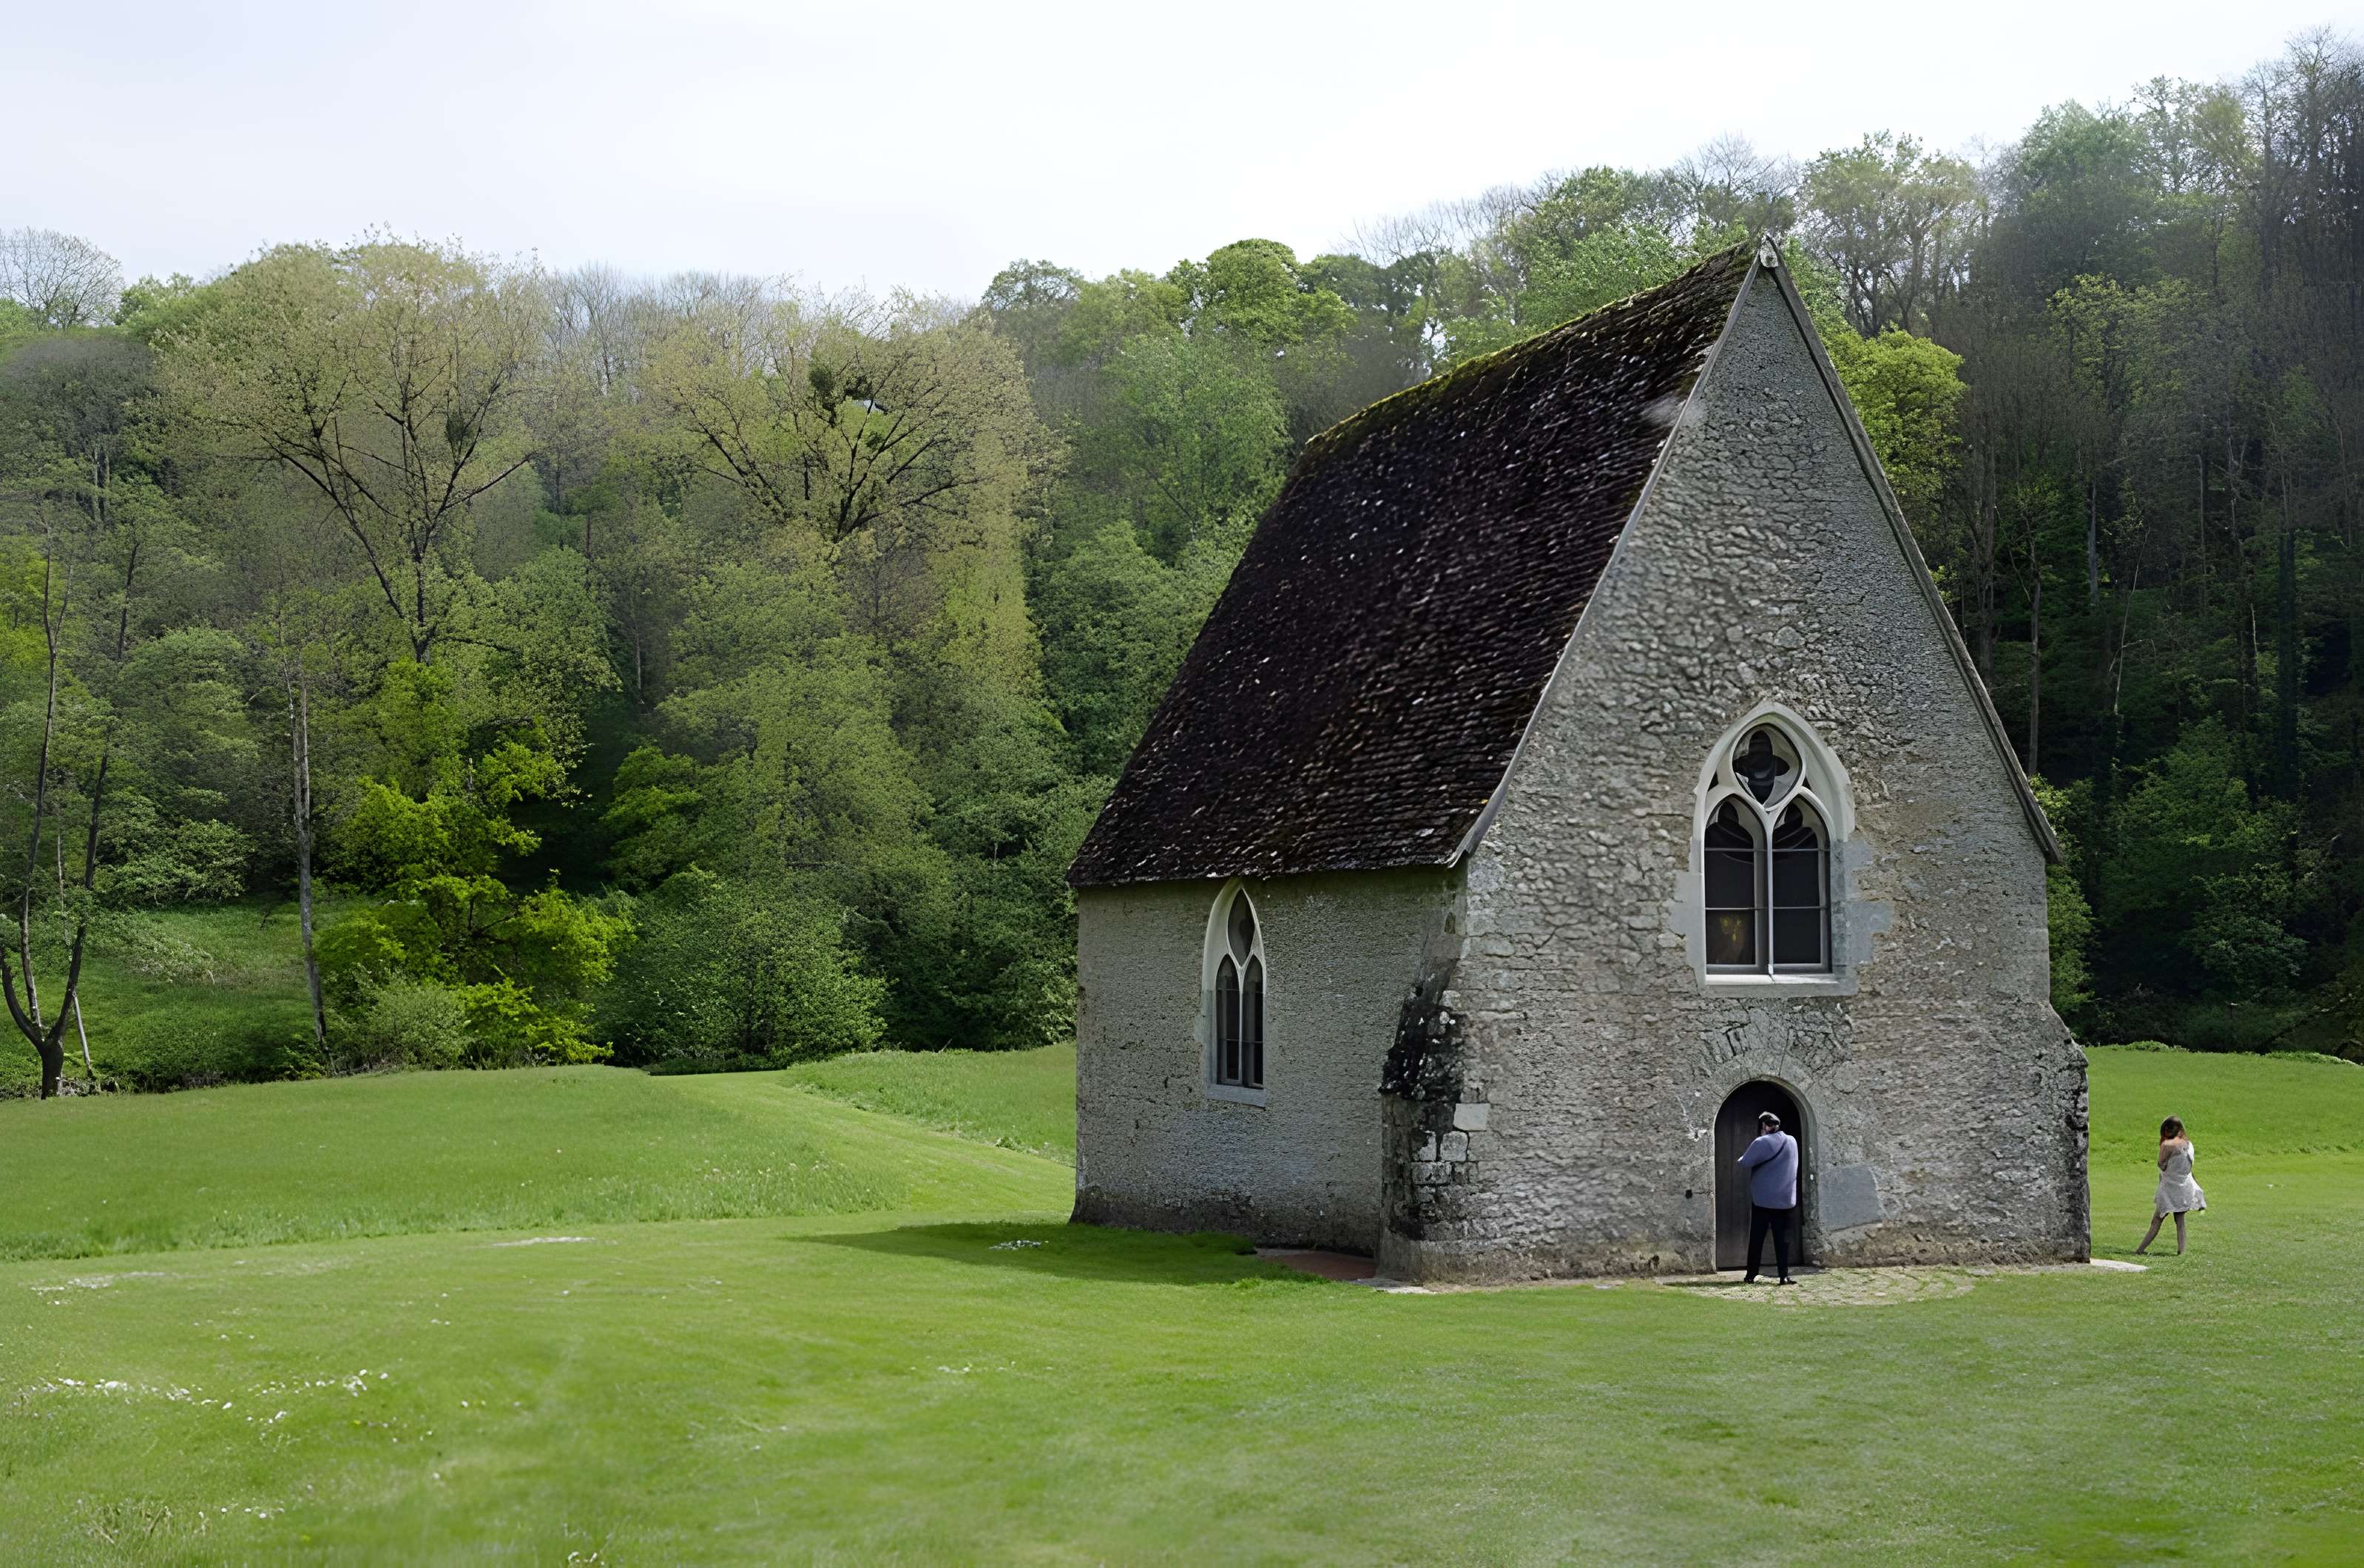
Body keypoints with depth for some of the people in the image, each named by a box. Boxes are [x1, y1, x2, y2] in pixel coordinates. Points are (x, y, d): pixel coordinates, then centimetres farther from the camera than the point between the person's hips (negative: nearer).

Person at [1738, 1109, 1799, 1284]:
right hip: (1786, 1200, 4)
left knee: (1756, 1239, 3)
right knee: (1782, 1239, 5)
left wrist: (1742, 1158, 6)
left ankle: (1751, 1276, 5)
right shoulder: (1792, 1142, 5)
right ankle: (1784, 1276, -2)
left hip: (1762, 1200, -4)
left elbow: (1744, 1164, -16)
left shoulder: (1761, 1143, -12)